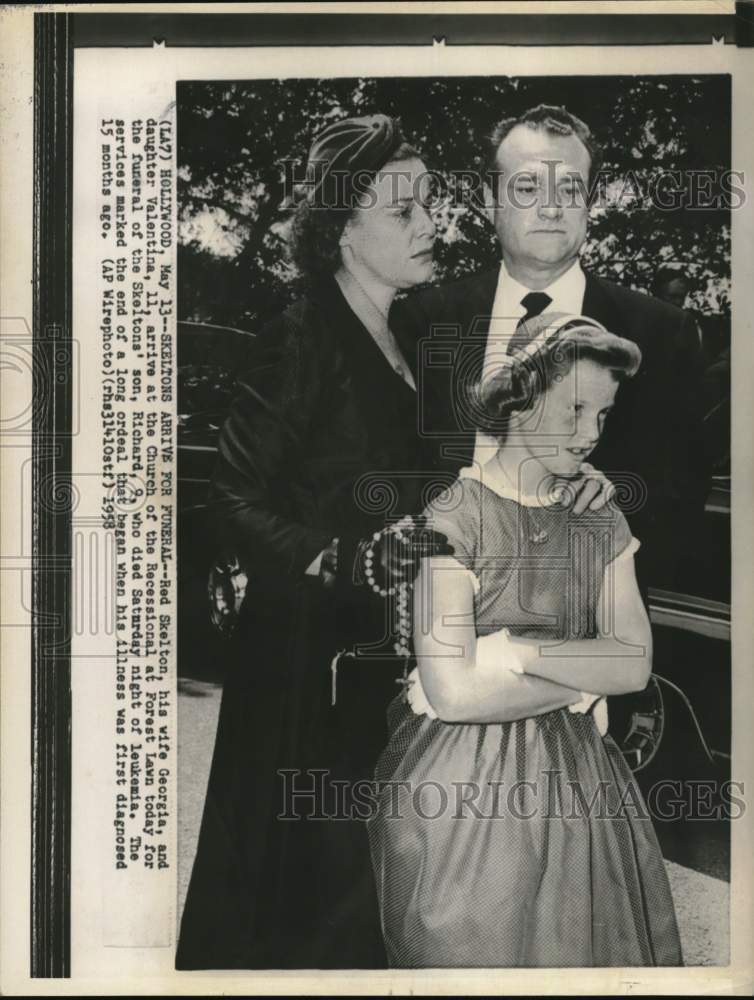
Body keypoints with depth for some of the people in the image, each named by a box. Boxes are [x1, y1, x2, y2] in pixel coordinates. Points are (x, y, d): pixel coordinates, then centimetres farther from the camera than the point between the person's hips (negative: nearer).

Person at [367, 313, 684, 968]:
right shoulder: (450, 513, -13)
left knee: (584, 950, 15)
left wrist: (517, 649, -16)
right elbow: (452, 692, -21)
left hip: (575, 783, 5)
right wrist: (586, 677, -10)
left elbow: (637, 663, -3)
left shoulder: (601, 522, 6)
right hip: (460, 789, -5)